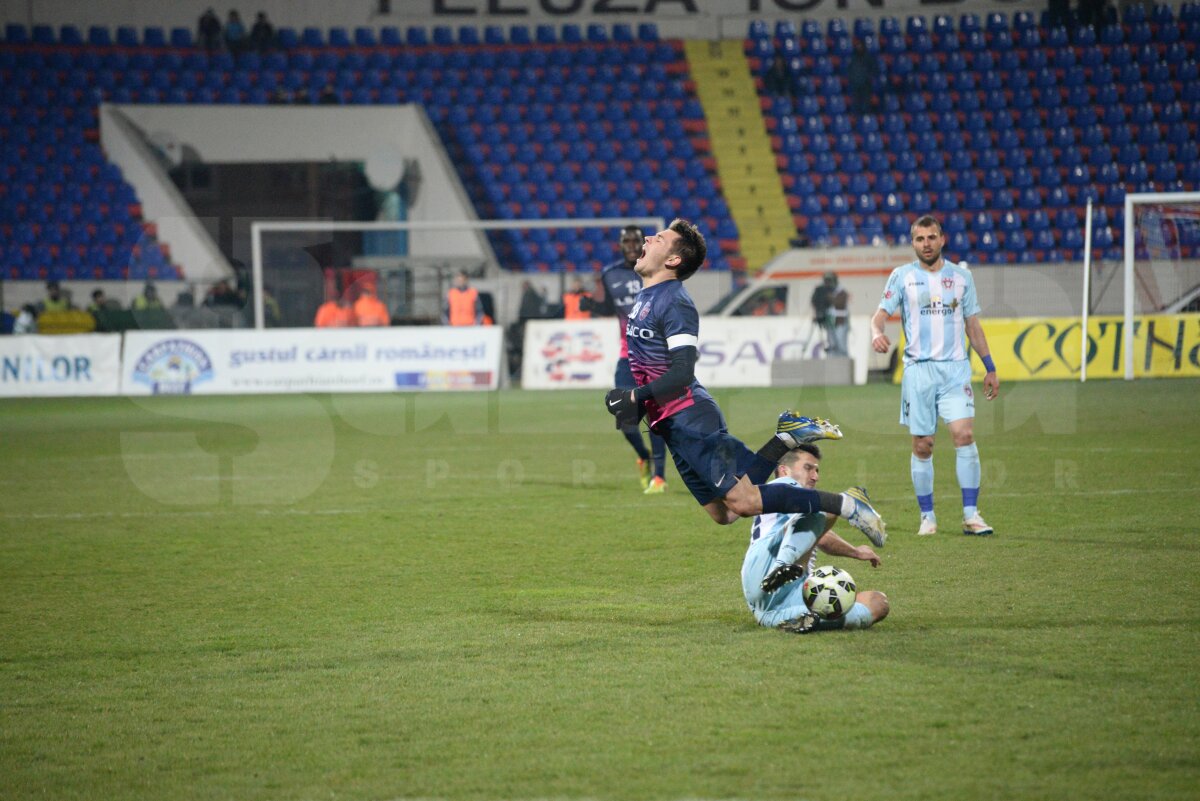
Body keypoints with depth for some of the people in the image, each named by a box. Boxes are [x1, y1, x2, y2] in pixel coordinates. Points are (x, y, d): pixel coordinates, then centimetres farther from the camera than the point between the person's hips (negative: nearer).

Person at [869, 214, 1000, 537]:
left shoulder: (961, 276, 11)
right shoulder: (902, 276, 5)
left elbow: (972, 325, 17)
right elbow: (881, 312, -2)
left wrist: (990, 368, 15)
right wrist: (876, 333, -26)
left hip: (955, 368, 1)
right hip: (918, 368, -1)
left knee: (964, 435, -15)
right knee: (922, 446, 0)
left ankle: (971, 515, -12)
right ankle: (927, 516, 12)